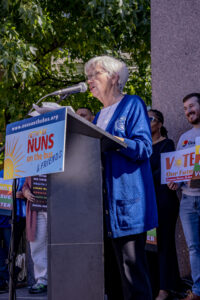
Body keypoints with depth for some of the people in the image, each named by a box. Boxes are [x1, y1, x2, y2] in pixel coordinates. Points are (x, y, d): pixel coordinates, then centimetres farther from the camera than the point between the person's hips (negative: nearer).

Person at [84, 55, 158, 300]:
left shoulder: (132, 105, 0)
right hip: (108, 201, 8)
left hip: (129, 198, -8)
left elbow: (144, 148, -11)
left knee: (132, 261, -10)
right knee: (121, 263, 9)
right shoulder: (100, 116, 23)